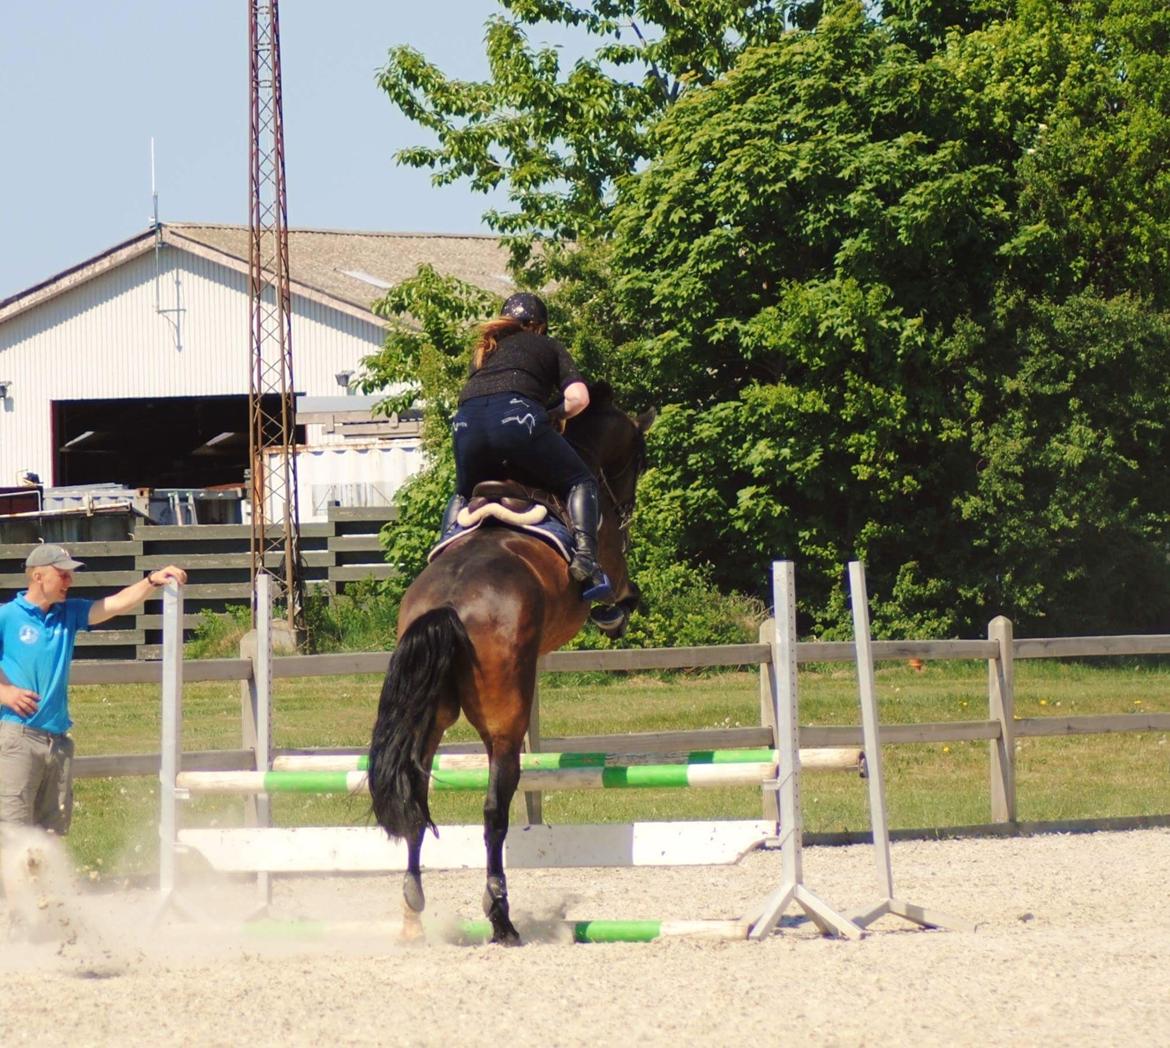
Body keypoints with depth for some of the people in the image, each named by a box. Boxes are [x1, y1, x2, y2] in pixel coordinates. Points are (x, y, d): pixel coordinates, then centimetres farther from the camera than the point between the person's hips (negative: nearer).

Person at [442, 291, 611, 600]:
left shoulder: (484, 349, 37)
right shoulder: (549, 347, 25)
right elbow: (578, 398, 12)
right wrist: (553, 415, 31)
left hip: (466, 419, 4)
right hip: (517, 415, -4)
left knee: (464, 494, 31)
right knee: (580, 483, 8)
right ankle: (585, 558, -14)